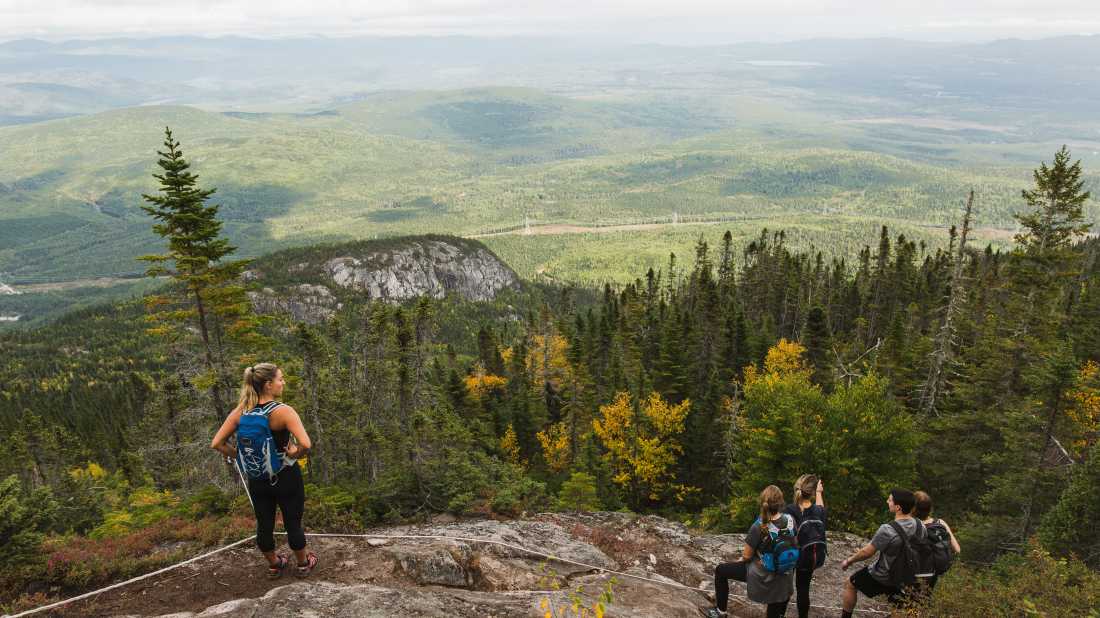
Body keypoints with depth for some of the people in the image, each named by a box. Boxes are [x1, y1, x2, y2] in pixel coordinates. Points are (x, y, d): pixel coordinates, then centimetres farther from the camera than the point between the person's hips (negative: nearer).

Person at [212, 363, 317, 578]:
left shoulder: (240, 412, -9)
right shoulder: (283, 411, -24)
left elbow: (216, 444, -7)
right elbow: (305, 444, -35)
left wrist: (239, 458, 2)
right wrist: (294, 454, -15)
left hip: (257, 478, 4)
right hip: (286, 477, -4)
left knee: (264, 525, 21)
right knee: (293, 524, 16)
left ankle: (274, 565, 42)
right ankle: (303, 563, 36)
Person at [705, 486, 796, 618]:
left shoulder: (758, 527, -26)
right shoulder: (790, 519, -14)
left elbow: (747, 556, -15)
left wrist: (740, 560, 8)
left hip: (762, 574, -5)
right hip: (783, 575, 5)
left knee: (720, 570, 14)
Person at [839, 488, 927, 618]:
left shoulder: (888, 530, -33)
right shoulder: (920, 526, -13)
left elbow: (867, 552, -22)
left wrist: (848, 561, -4)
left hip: (882, 577, -6)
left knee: (849, 585, 15)